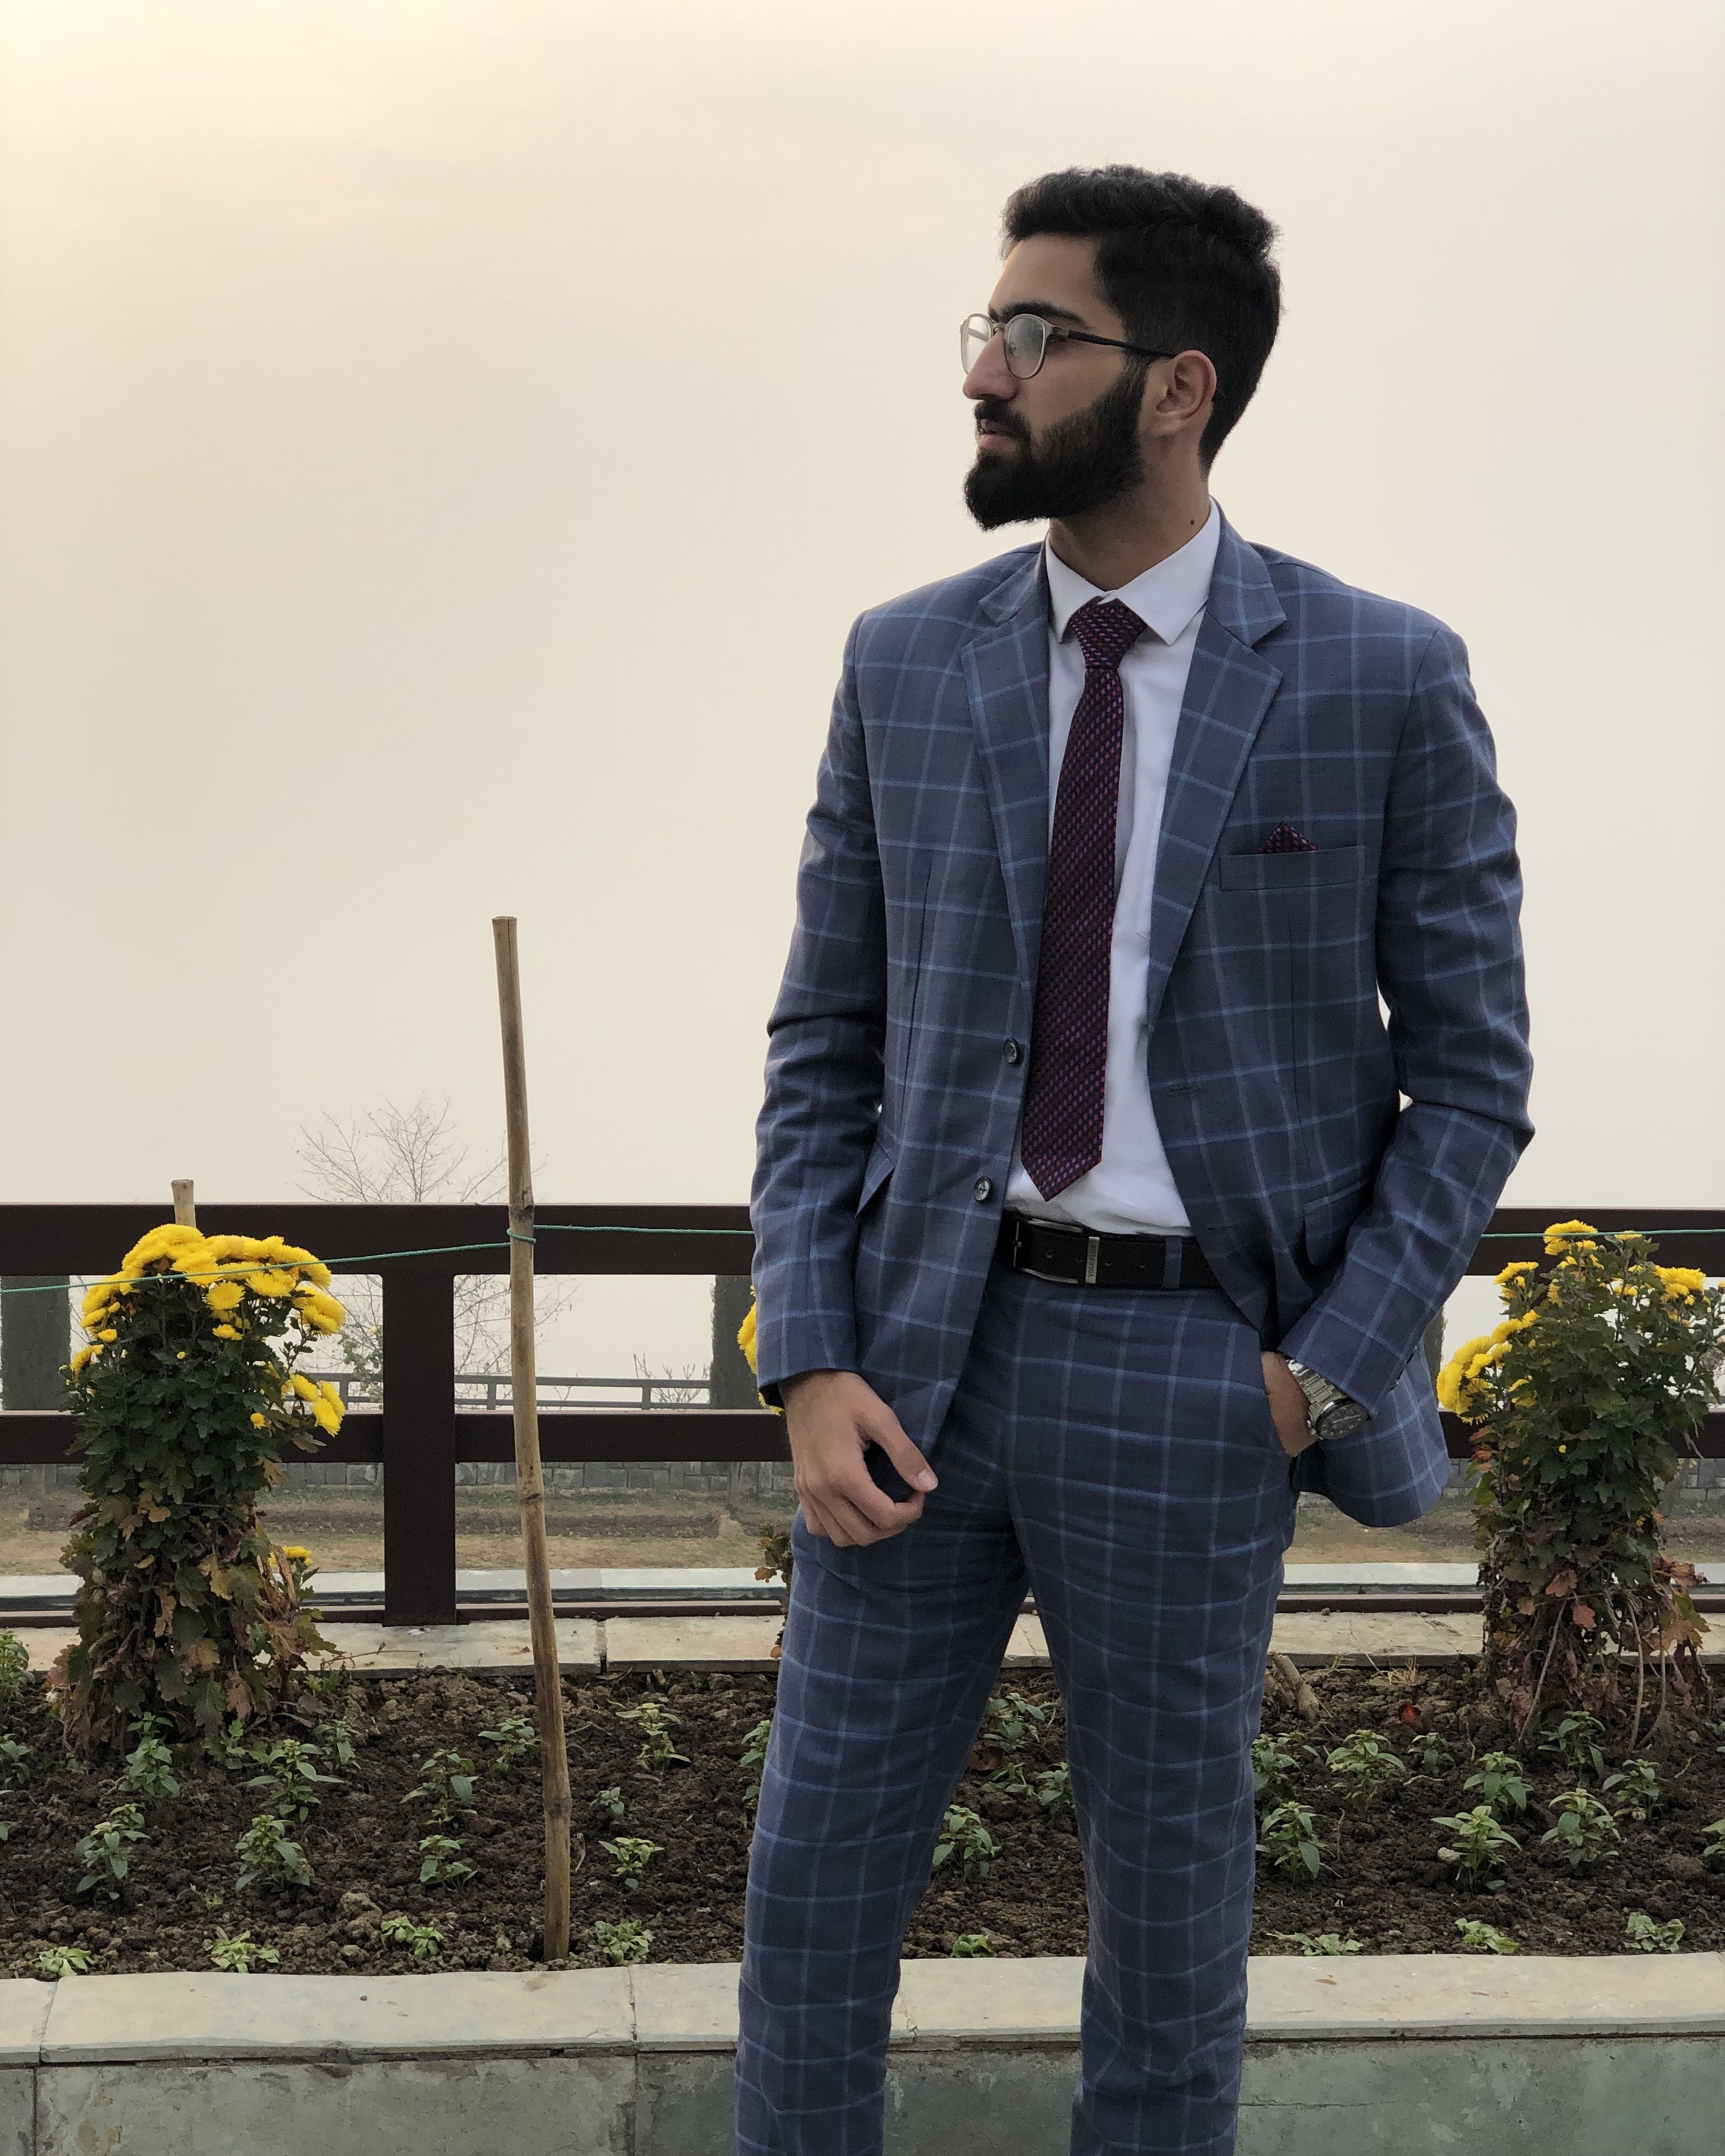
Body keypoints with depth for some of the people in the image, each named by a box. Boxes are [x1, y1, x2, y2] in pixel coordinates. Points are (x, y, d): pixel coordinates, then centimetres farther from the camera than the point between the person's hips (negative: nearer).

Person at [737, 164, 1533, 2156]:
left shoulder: (1386, 682, -4)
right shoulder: (904, 666, 4)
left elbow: (1472, 1073, 0)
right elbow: (822, 1045, 7)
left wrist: (1323, 1369, -8)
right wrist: (810, 1369, -4)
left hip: (1189, 1363, -2)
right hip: (921, 1342, 3)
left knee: (1169, 1895, 11)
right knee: (818, 1879, 8)